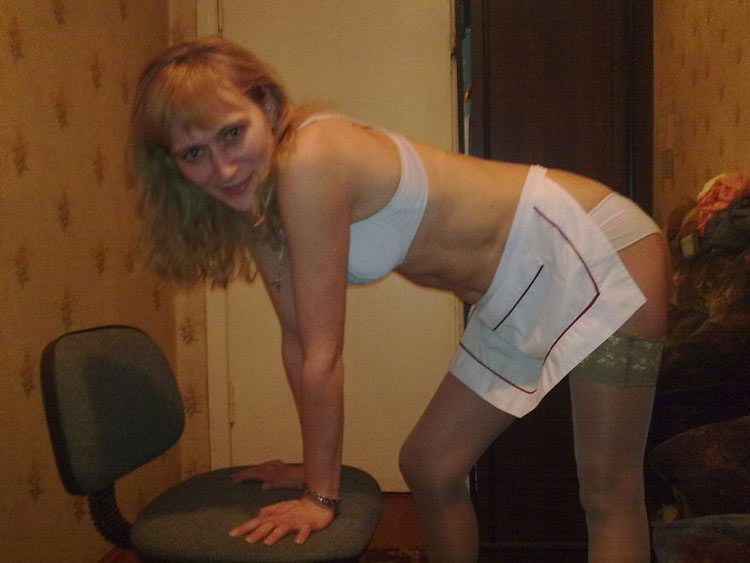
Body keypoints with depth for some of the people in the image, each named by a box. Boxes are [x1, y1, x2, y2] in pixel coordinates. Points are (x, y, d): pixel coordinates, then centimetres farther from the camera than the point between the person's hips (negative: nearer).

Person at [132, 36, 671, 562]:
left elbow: (323, 356, -23)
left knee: (611, 499, 1)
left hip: (598, 253, -8)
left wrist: (321, 493, -12)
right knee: (427, 467, 14)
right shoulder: (256, 191, -3)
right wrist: (316, 468, 9)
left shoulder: (309, 160, -29)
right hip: (517, 303, 8)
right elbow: (297, 338, 3)